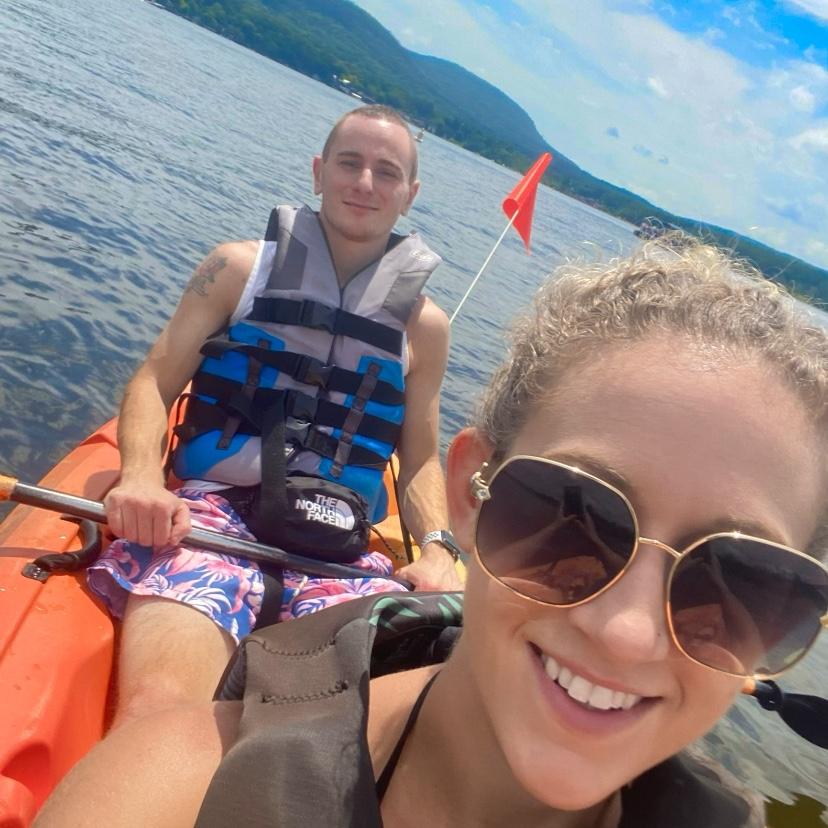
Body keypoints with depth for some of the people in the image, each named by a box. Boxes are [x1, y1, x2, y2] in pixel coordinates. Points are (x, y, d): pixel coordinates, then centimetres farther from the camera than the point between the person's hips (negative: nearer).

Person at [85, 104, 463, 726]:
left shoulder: (424, 325, 17)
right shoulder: (240, 269, 13)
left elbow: (420, 461, 20)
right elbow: (155, 383, 8)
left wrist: (436, 548, 1)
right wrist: (141, 476, -12)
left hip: (341, 549, 2)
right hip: (213, 511, -1)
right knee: (158, 715, -30)